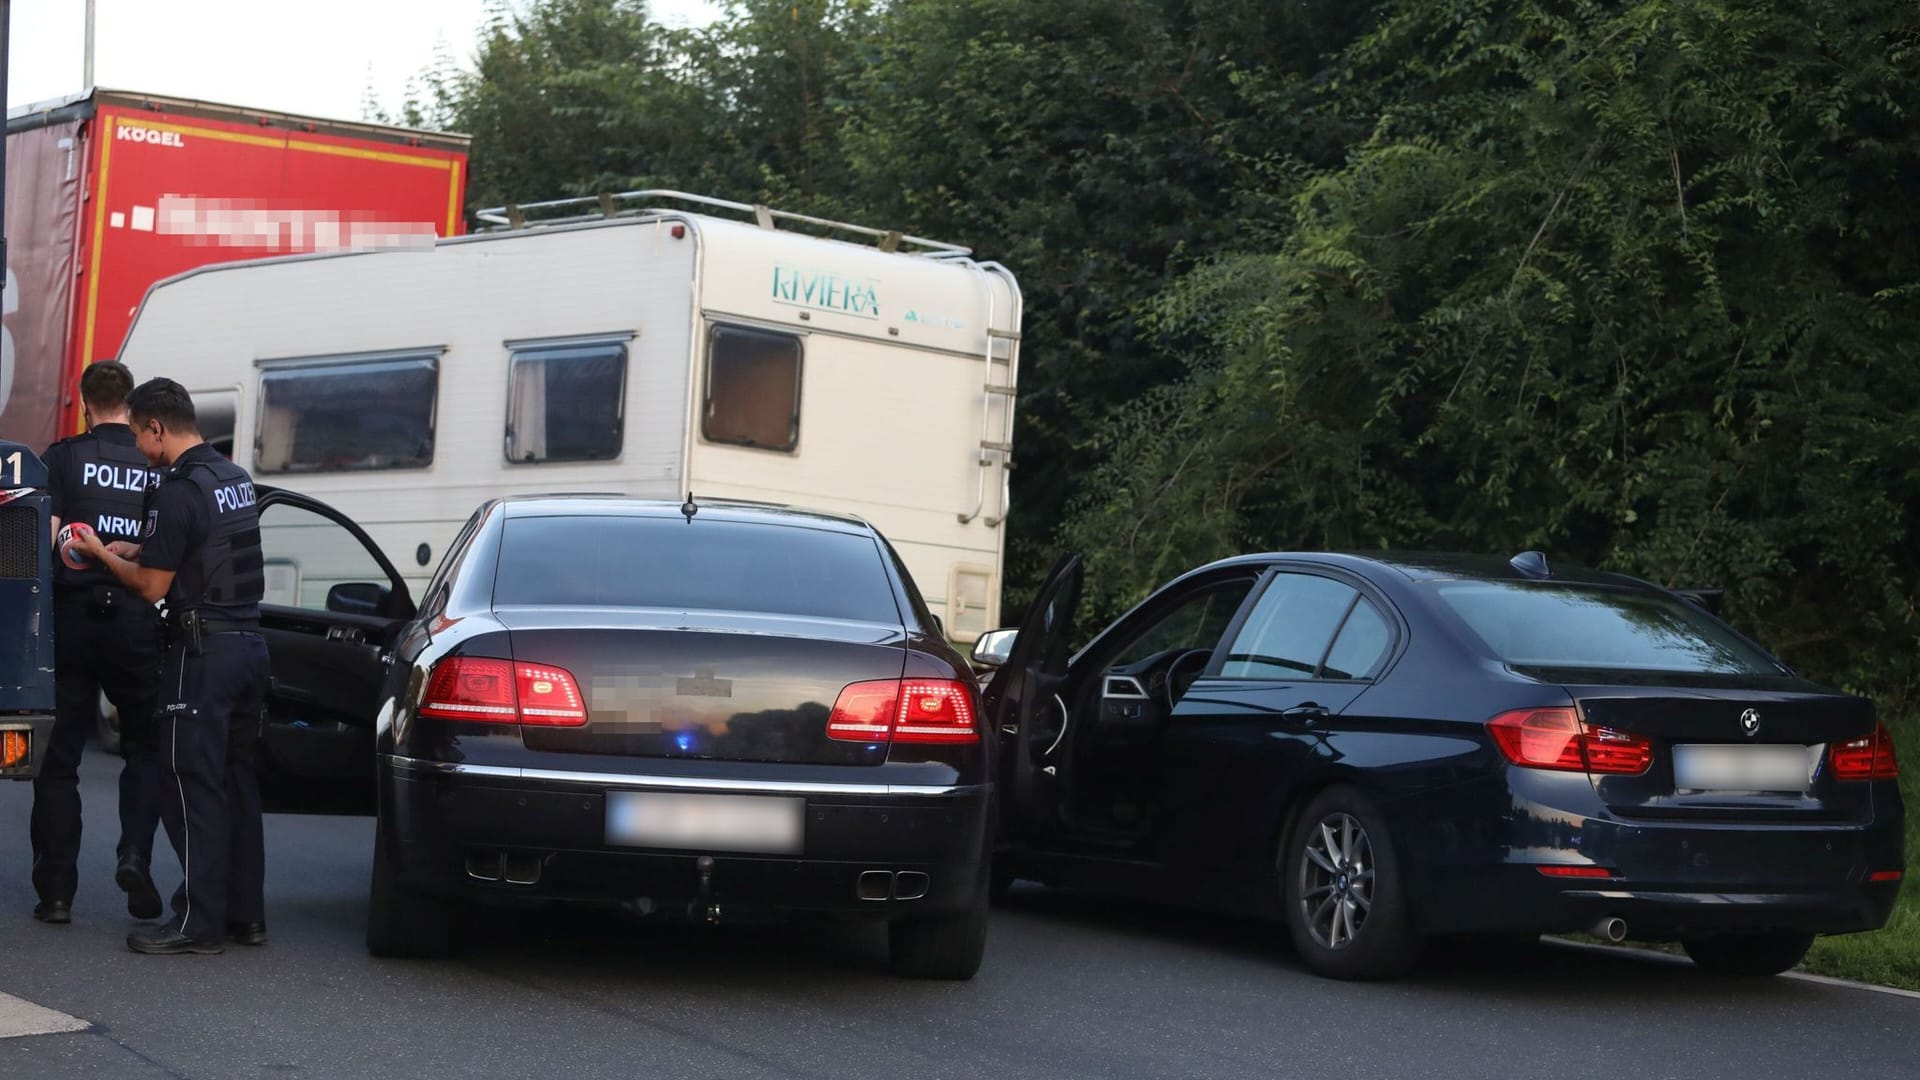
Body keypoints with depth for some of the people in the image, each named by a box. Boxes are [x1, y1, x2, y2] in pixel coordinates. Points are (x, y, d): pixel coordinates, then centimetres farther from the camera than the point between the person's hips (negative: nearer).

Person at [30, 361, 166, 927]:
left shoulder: (64, 456, -1)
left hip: (72, 615, -1)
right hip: (136, 620, 1)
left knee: (58, 757, 7)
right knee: (144, 748, 16)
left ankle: (56, 890, 6)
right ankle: (135, 855, -5)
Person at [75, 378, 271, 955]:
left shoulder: (179, 491, -15)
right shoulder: (236, 478, 13)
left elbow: (152, 584, -12)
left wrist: (102, 554, 3)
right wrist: (134, 551, 22)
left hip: (203, 649, -9)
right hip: (249, 641, 9)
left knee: (193, 785, -4)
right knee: (236, 782, 13)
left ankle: (199, 922, -4)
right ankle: (245, 913, 17)